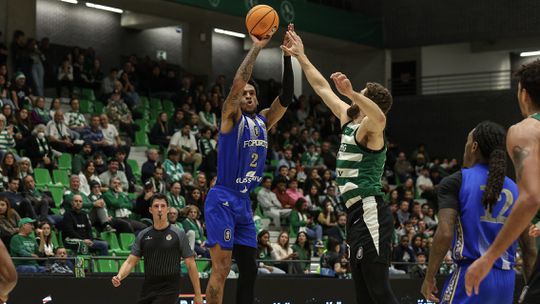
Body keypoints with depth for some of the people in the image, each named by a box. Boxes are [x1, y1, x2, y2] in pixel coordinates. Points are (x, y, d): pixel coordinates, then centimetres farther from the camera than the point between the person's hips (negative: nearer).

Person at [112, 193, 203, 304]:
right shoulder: (143, 235, 8)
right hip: (148, 290, 5)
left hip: (168, 292, -5)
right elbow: (130, 262, 7)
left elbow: (190, 265, -1)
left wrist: (198, 295, -3)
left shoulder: (179, 234, -2)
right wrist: (119, 277, -14)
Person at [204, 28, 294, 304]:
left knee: (249, 269, 9)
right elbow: (237, 82, -20)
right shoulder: (231, 117, -5)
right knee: (221, 269, -12)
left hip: (244, 202, 8)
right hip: (222, 200, -8)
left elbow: (286, 97, 4)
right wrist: (256, 47, -15)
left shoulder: (263, 121, 13)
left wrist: (287, 57, -4)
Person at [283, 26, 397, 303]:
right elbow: (322, 87, 25)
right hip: (358, 215, 10)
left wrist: (351, 93, -48)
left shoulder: (369, 128, -10)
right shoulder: (348, 121, 16)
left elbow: (380, 117, -36)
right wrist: (300, 56, 27)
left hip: (370, 214, -10)